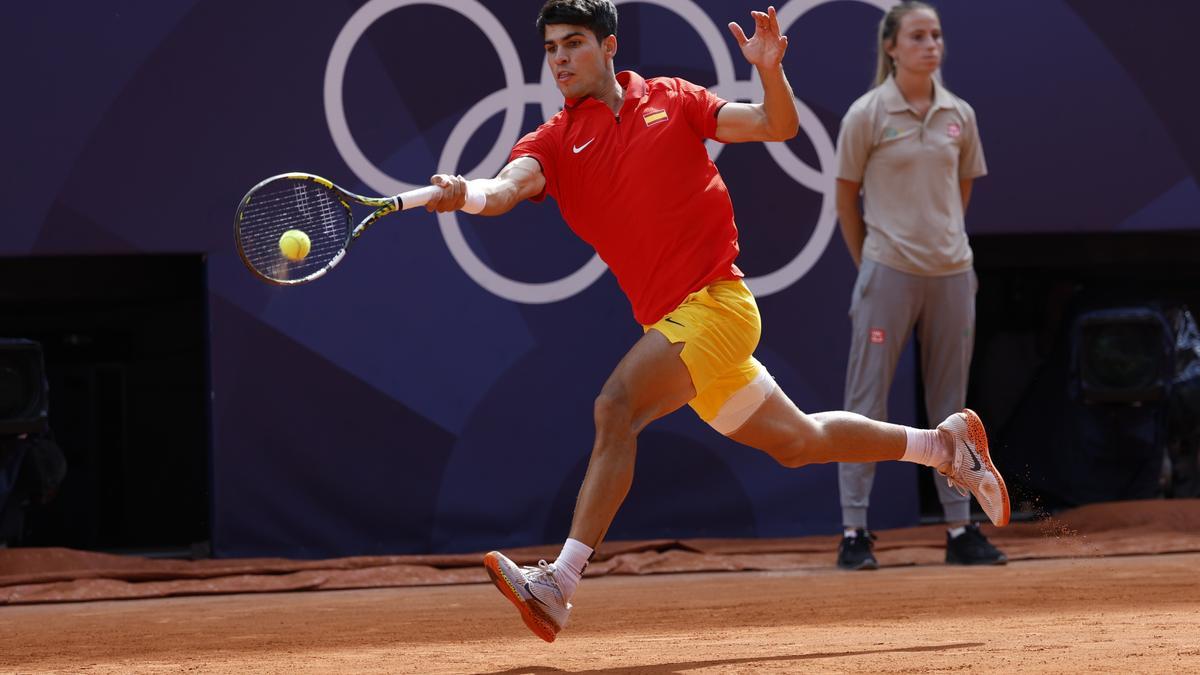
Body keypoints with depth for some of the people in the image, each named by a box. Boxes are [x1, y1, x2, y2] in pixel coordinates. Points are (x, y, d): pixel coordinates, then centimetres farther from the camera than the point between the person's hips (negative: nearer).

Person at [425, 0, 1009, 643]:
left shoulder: (671, 101, 3)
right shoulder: (553, 142, 7)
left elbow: (779, 127, 5)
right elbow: (510, 185, -15)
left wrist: (770, 70, -15)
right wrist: (466, 194, -37)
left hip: (714, 300, -5)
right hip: (667, 318, 5)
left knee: (616, 405, -25)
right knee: (797, 441, 18)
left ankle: (558, 585, -29)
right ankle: (944, 443, 39)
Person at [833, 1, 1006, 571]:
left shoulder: (959, 115, 6)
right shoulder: (868, 114, -5)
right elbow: (846, 198, 2)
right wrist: (868, 264, 7)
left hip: (952, 273, 4)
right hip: (890, 274, -4)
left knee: (951, 405, 9)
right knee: (868, 402, -4)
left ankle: (960, 529, 14)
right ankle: (854, 532, -2)